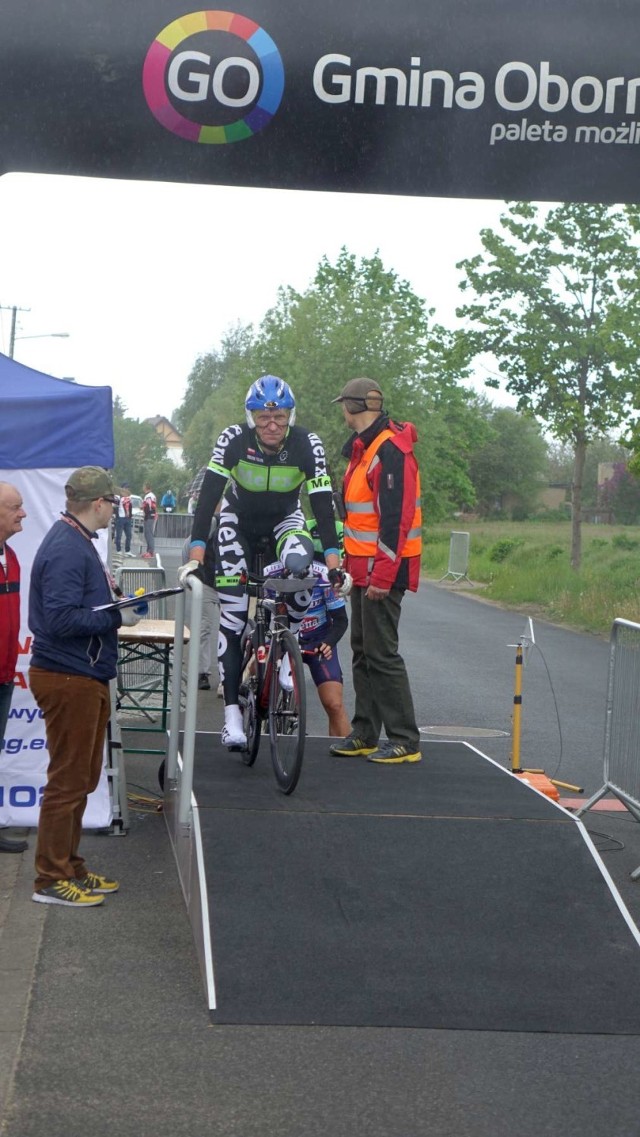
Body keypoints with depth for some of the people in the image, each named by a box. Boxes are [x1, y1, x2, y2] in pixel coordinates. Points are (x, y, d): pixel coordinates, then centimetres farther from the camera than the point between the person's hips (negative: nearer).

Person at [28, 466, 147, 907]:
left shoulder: (77, 542, 13)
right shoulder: (66, 548, -20)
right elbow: (60, 619, -26)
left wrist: (118, 606, 8)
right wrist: (117, 617, -19)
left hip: (86, 676, 11)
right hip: (68, 679, -11)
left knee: (81, 778, 17)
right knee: (68, 780, -2)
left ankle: (70, 867, 28)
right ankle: (52, 879, 7)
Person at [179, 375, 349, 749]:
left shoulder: (308, 445, -25)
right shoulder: (233, 440, -26)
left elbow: (323, 506, -25)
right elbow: (208, 497, -26)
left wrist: (334, 564, -34)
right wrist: (196, 557, -34)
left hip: (284, 517, 0)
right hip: (239, 518, 0)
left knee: (300, 563, -34)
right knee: (233, 613, -10)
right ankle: (232, 711, -5)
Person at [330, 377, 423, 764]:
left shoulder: (391, 450, -17)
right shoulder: (363, 447, 16)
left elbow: (396, 517, -22)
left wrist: (383, 573, -24)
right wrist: (348, 563, 22)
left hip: (383, 571, -10)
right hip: (364, 568, 10)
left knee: (382, 653, -8)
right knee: (363, 652, 14)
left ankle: (406, 742, -2)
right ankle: (365, 733, 22)